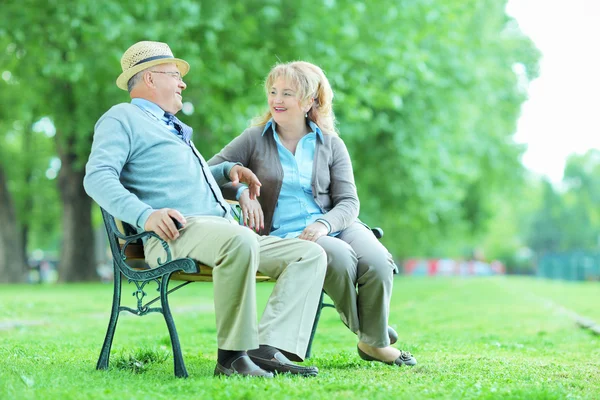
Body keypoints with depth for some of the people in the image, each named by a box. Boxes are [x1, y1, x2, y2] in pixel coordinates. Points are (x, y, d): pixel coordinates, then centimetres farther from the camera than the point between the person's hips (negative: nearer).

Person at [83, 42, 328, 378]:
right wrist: (145, 215, -26)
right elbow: (97, 178, -9)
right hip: (174, 235, -9)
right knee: (241, 240, -40)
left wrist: (229, 169, 28)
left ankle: (268, 349, -24)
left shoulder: (174, 127, 36)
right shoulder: (122, 118, 9)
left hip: (226, 234, 9)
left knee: (311, 254, -6)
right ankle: (232, 356, -31)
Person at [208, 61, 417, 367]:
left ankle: (376, 342, -6)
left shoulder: (331, 145, 12)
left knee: (377, 261, -29)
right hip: (284, 233, -3)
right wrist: (241, 191, -17)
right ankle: (364, 332, -10)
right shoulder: (254, 140, 9)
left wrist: (325, 224, -18)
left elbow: (348, 201, 3)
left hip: (336, 225, 3)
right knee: (340, 257, -34)